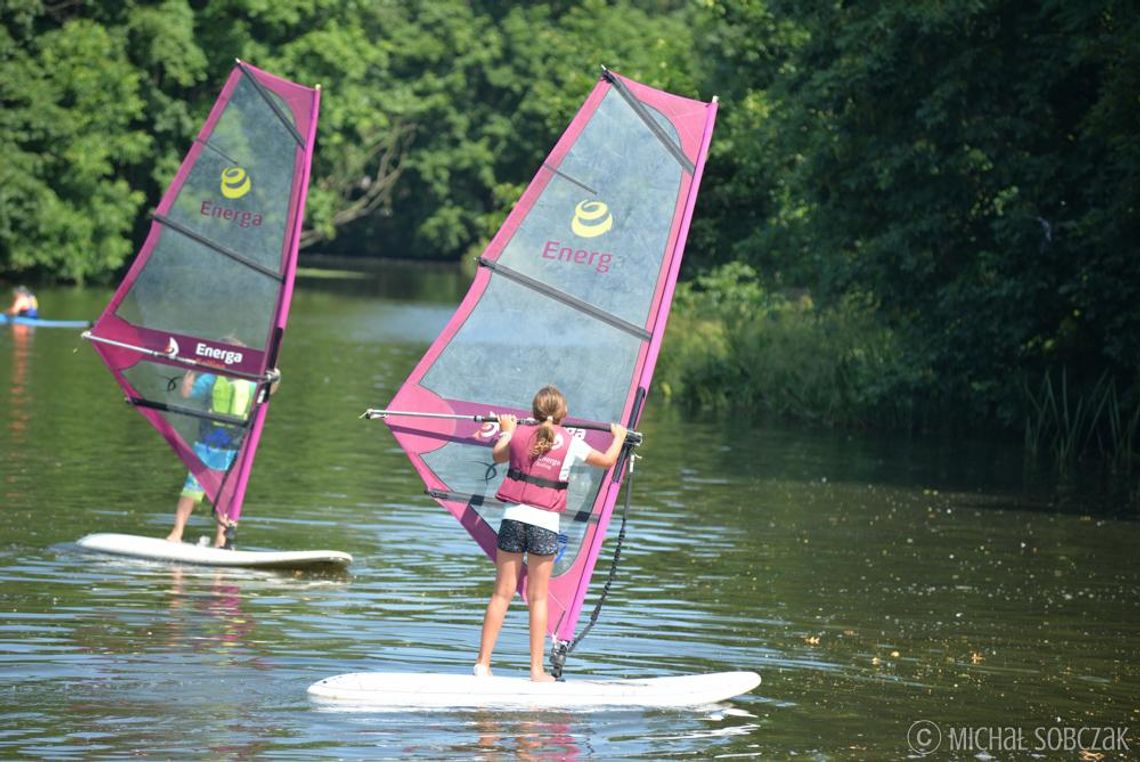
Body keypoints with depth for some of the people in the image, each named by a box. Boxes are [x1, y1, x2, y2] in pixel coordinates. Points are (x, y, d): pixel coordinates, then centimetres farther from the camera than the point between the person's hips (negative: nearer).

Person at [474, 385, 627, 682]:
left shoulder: (519, 434, 4)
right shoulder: (571, 444, -1)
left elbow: (497, 456, 26)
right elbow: (608, 461, 13)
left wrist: (506, 432, 45)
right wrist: (619, 436, 33)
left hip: (513, 516, 2)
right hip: (545, 523, -2)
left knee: (502, 593, 7)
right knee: (538, 598, 5)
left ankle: (483, 663, 7)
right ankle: (537, 669, 5)